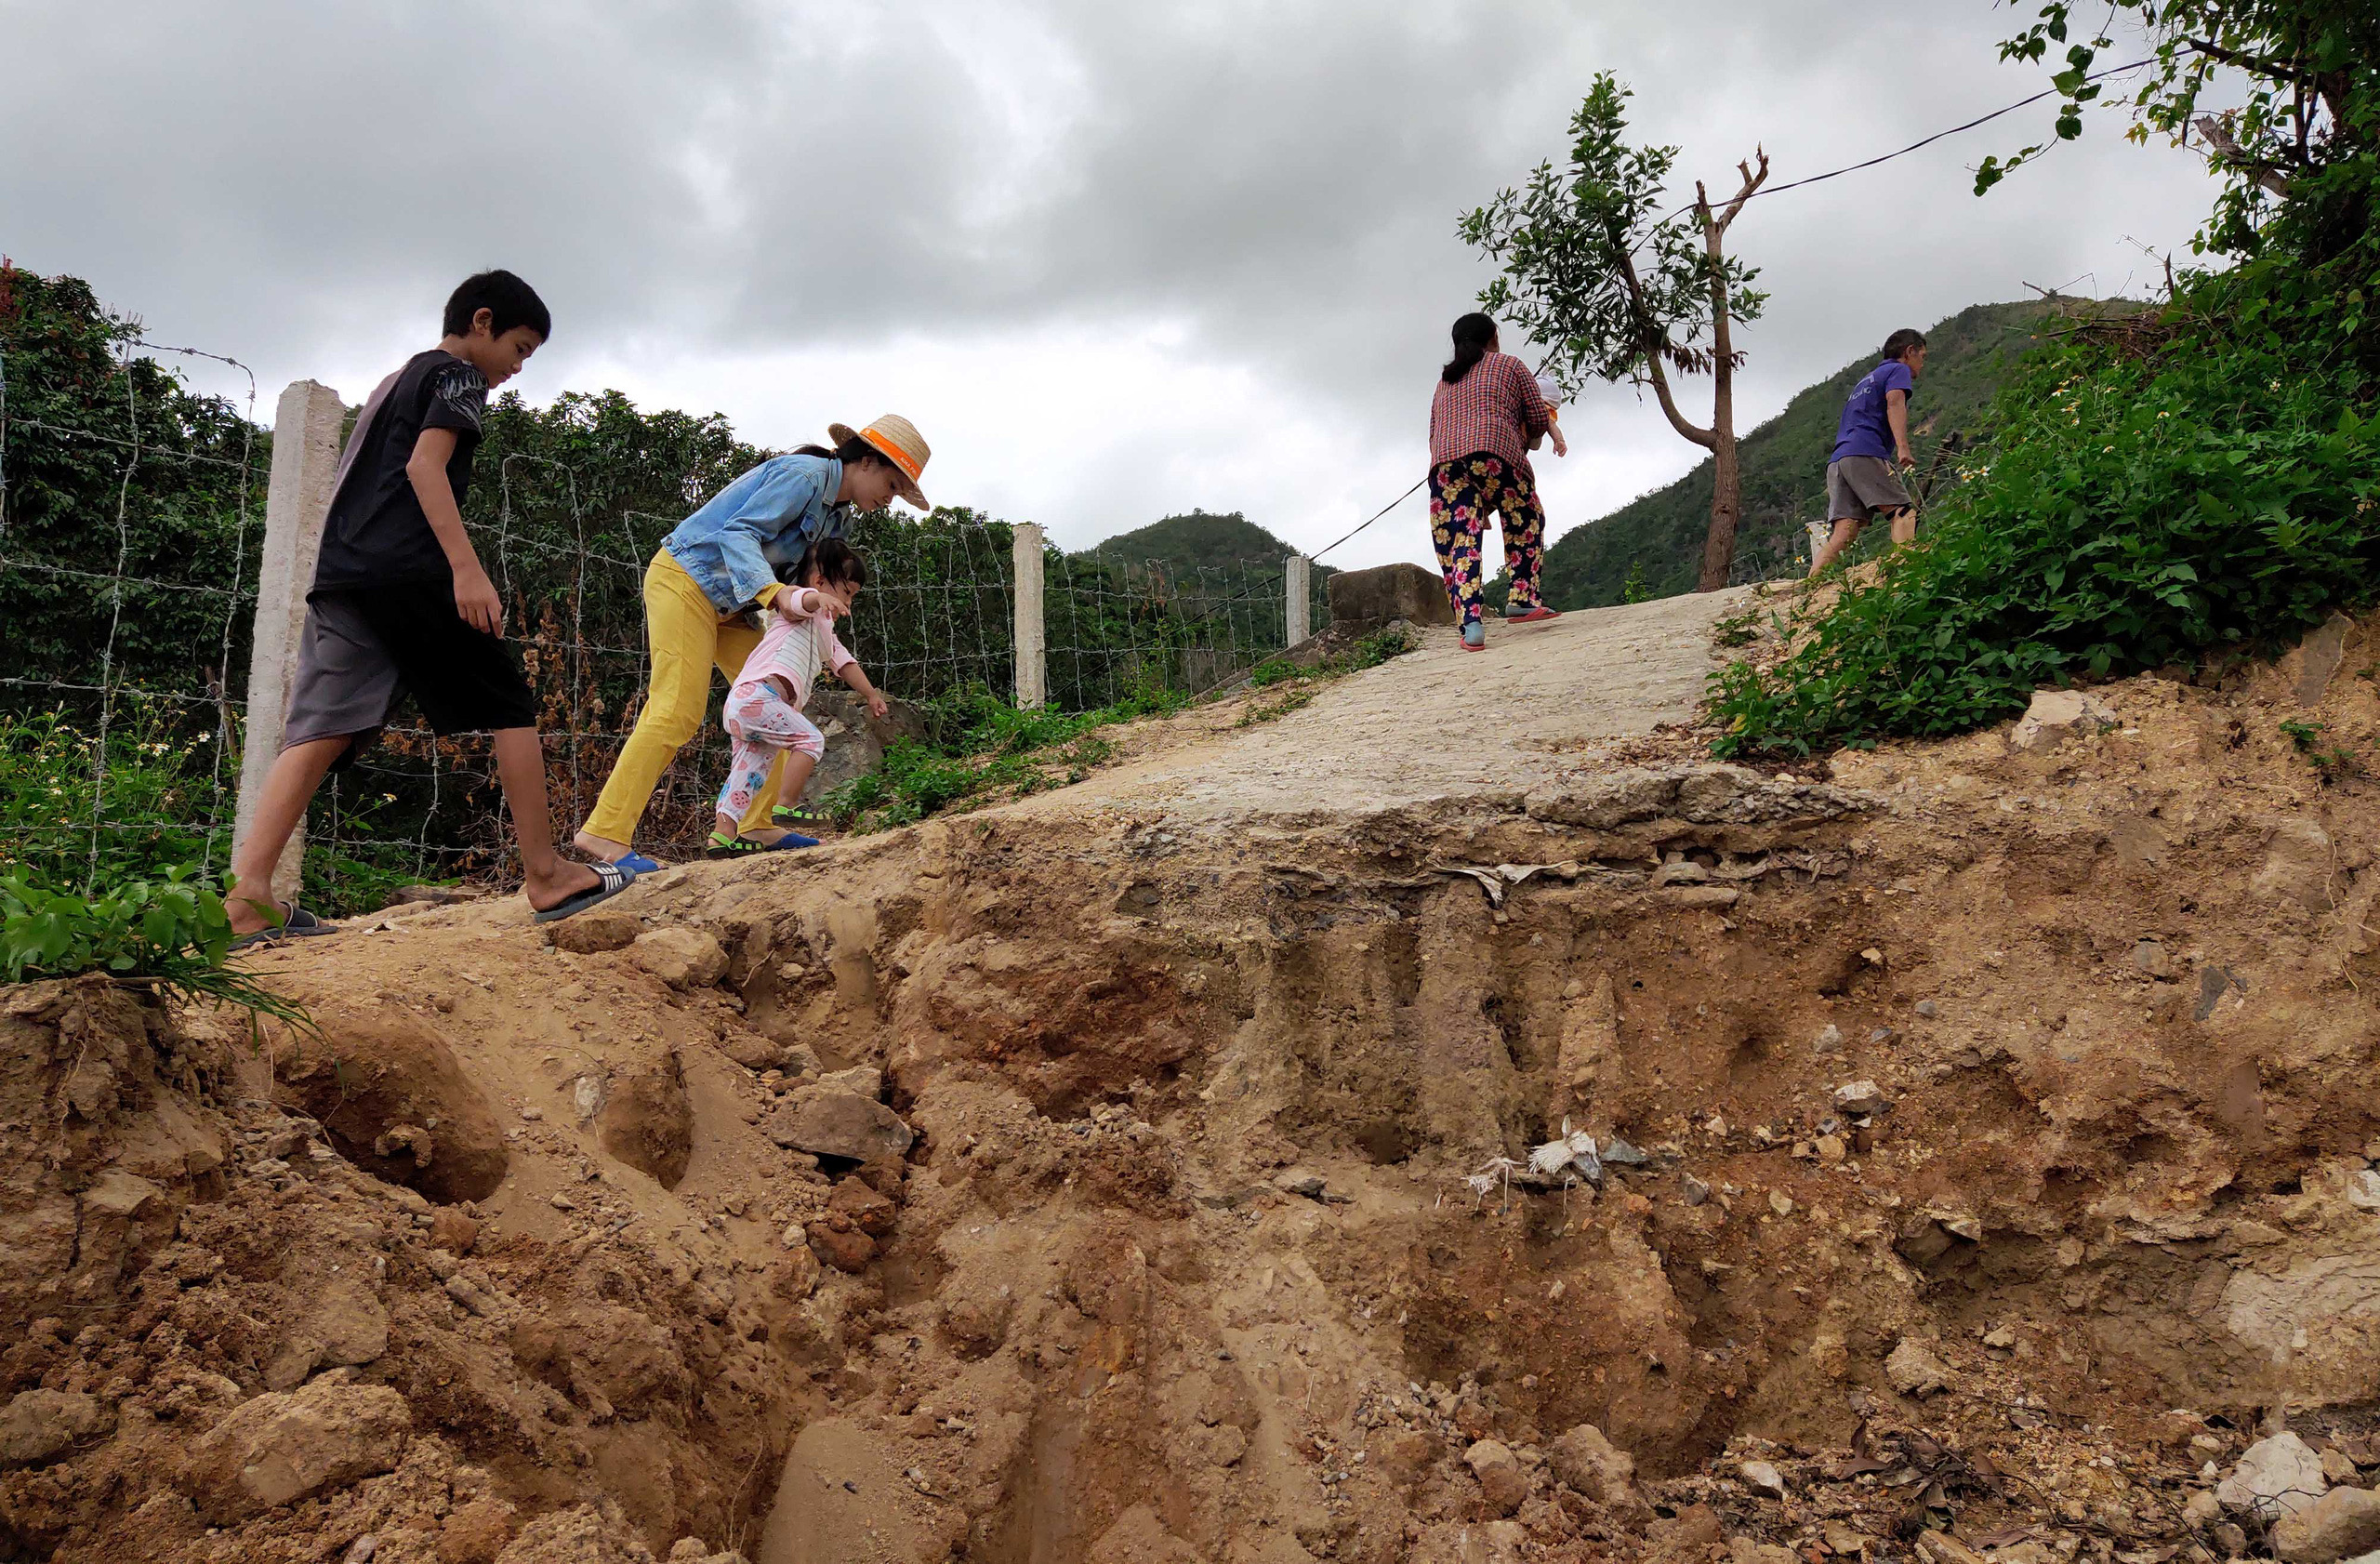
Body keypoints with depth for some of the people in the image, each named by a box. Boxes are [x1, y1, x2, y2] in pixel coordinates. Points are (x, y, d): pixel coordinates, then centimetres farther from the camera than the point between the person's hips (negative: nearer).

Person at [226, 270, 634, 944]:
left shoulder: (394, 383, 32)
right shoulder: (458, 376, 4)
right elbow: (425, 465, -11)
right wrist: (467, 569, -20)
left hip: (339, 573, 8)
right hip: (410, 571, -8)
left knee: (322, 729, -3)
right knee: (510, 707, 1)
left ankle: (248, 894, -16)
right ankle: (546, 875, 1)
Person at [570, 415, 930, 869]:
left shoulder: (837, 511, 13)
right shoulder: (803, 474, -17)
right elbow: (740, 532, -27)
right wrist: (774, 592, -41)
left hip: (727, 602, 10)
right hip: (684, 579, -10)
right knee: (677, 711, -18)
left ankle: (756, 824, 10)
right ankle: (604, 832, -20)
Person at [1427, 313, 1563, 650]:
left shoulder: (1444, 381, 32)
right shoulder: (1509, 365, 19)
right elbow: (1540, 419, 16)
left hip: (1443, 462, 3)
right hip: (1494, 454, -3)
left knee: (1457, 546, -4)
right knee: (1526, 523, 17)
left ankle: (1470, 622, -20)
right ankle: (1521, 599, 6)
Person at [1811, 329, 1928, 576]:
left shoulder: (1866, 379, 36)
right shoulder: (1898, 370, 11)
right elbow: (1895, 402, -8)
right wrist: (1903, 447, -21)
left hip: (1838, 458, 7)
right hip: (1864, 453, -7)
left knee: (1844, 533, -4)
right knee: (1903, 511, -12)